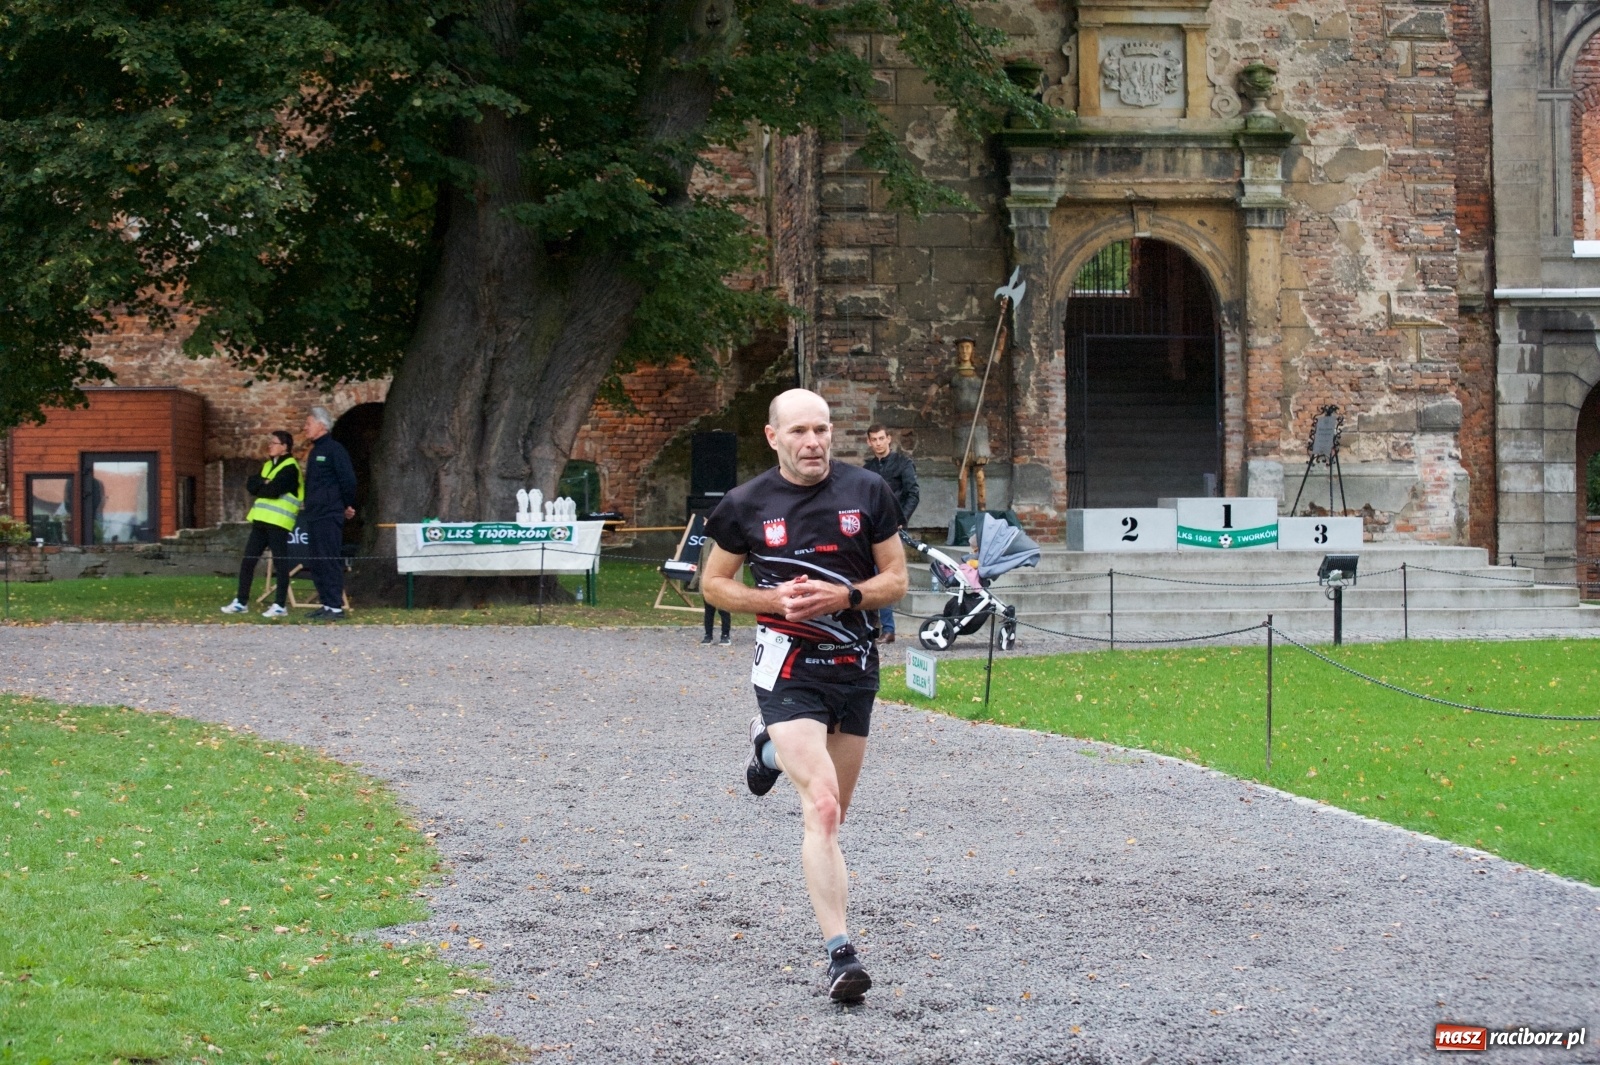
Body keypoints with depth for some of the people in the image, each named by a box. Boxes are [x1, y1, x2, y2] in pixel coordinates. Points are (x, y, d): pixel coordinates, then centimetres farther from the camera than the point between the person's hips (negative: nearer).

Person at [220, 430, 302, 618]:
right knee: (248, 560, 7)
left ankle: (280, 605, -2)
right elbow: (250, 485, 9)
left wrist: (260, 485, -1)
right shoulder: (268, 465, 19)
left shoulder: (290, 468, -8)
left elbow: (273, 490, -19)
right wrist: (264, 484, -8)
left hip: (278, 522, -8)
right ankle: (241, 602, 13)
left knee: (280, 563, -4)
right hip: (261, 520, 8)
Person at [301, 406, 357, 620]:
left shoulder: (334, 449, -9)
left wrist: (348, 506, -6)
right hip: (314, 515, 10)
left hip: (329, 515, -9)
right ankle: (326, 604, 14)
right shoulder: (314, 452, 19)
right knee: (317, 563, 9)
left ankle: (335, 606, -9)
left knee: (330, 561, -10)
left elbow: (348, 479, -13)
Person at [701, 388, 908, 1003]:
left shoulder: (867, 492, -1)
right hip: (788, 668, -4)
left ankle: (771, 747, 50)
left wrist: (842, 596, -15)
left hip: (855, 664, 4)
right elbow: (714, 583, 7)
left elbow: (896, 579, 4)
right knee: (822, 808, -19)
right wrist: (775, 600, -11)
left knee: (835, 810, 19)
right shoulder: (747, 505, -4)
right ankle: (840, 956, -20)